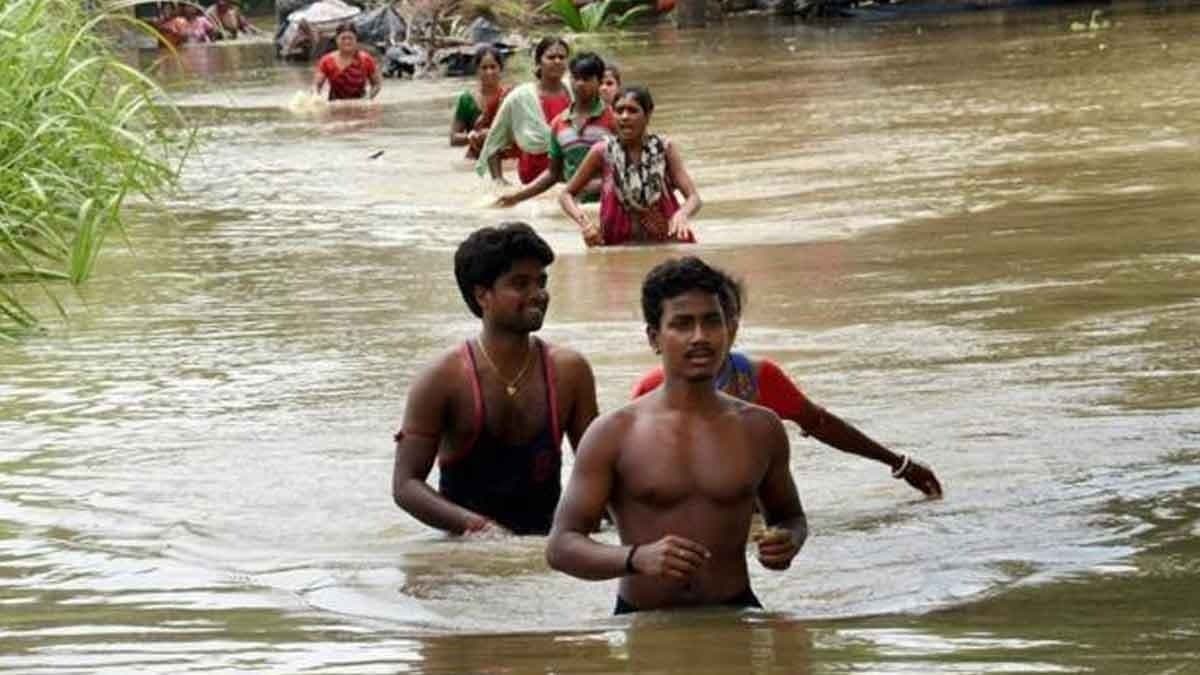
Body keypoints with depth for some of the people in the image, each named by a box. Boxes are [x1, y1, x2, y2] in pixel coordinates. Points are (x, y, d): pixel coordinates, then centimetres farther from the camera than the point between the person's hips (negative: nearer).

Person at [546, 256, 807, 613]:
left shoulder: (759, 429, 9)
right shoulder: (613, 434, -1)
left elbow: (790, 516, 26)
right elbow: (560, 545, -5)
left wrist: (788, 541, 1)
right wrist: (637, 558, -23)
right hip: (644, 624, -2)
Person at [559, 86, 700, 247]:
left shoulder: (664, 149, -4)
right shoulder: (602, 152, -4)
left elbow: (693, 197, -7)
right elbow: (567, 195, 4)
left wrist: (682, 215, -30)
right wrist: (584, 221, -16)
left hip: (664, 242, 0)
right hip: (618, 244, 0)